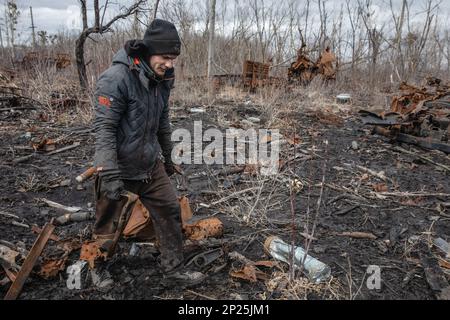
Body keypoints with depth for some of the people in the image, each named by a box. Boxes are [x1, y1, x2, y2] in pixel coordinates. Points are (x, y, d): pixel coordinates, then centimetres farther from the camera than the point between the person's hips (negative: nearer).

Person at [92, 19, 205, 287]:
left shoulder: (162, 79, 1)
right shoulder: (116, 78, -22)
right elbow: (104, 128, -23)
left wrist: (168, 157, 19)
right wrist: (109, 173, -27)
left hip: (150, 165, 6)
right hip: (119, 168, -6)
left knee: (170, 211, 6)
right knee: (106, 226, 11)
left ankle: (174, 269, 22)